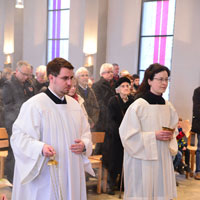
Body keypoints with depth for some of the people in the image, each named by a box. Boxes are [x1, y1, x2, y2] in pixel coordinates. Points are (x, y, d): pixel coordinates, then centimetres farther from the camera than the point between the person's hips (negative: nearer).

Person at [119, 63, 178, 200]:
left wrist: (170, 136, -3)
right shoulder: (138, 105, -11)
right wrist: (154, 136, -17)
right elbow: (128, 133, -12)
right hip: (143, 159, -5)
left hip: (163, 157, 6)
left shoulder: (168, 106, 7)